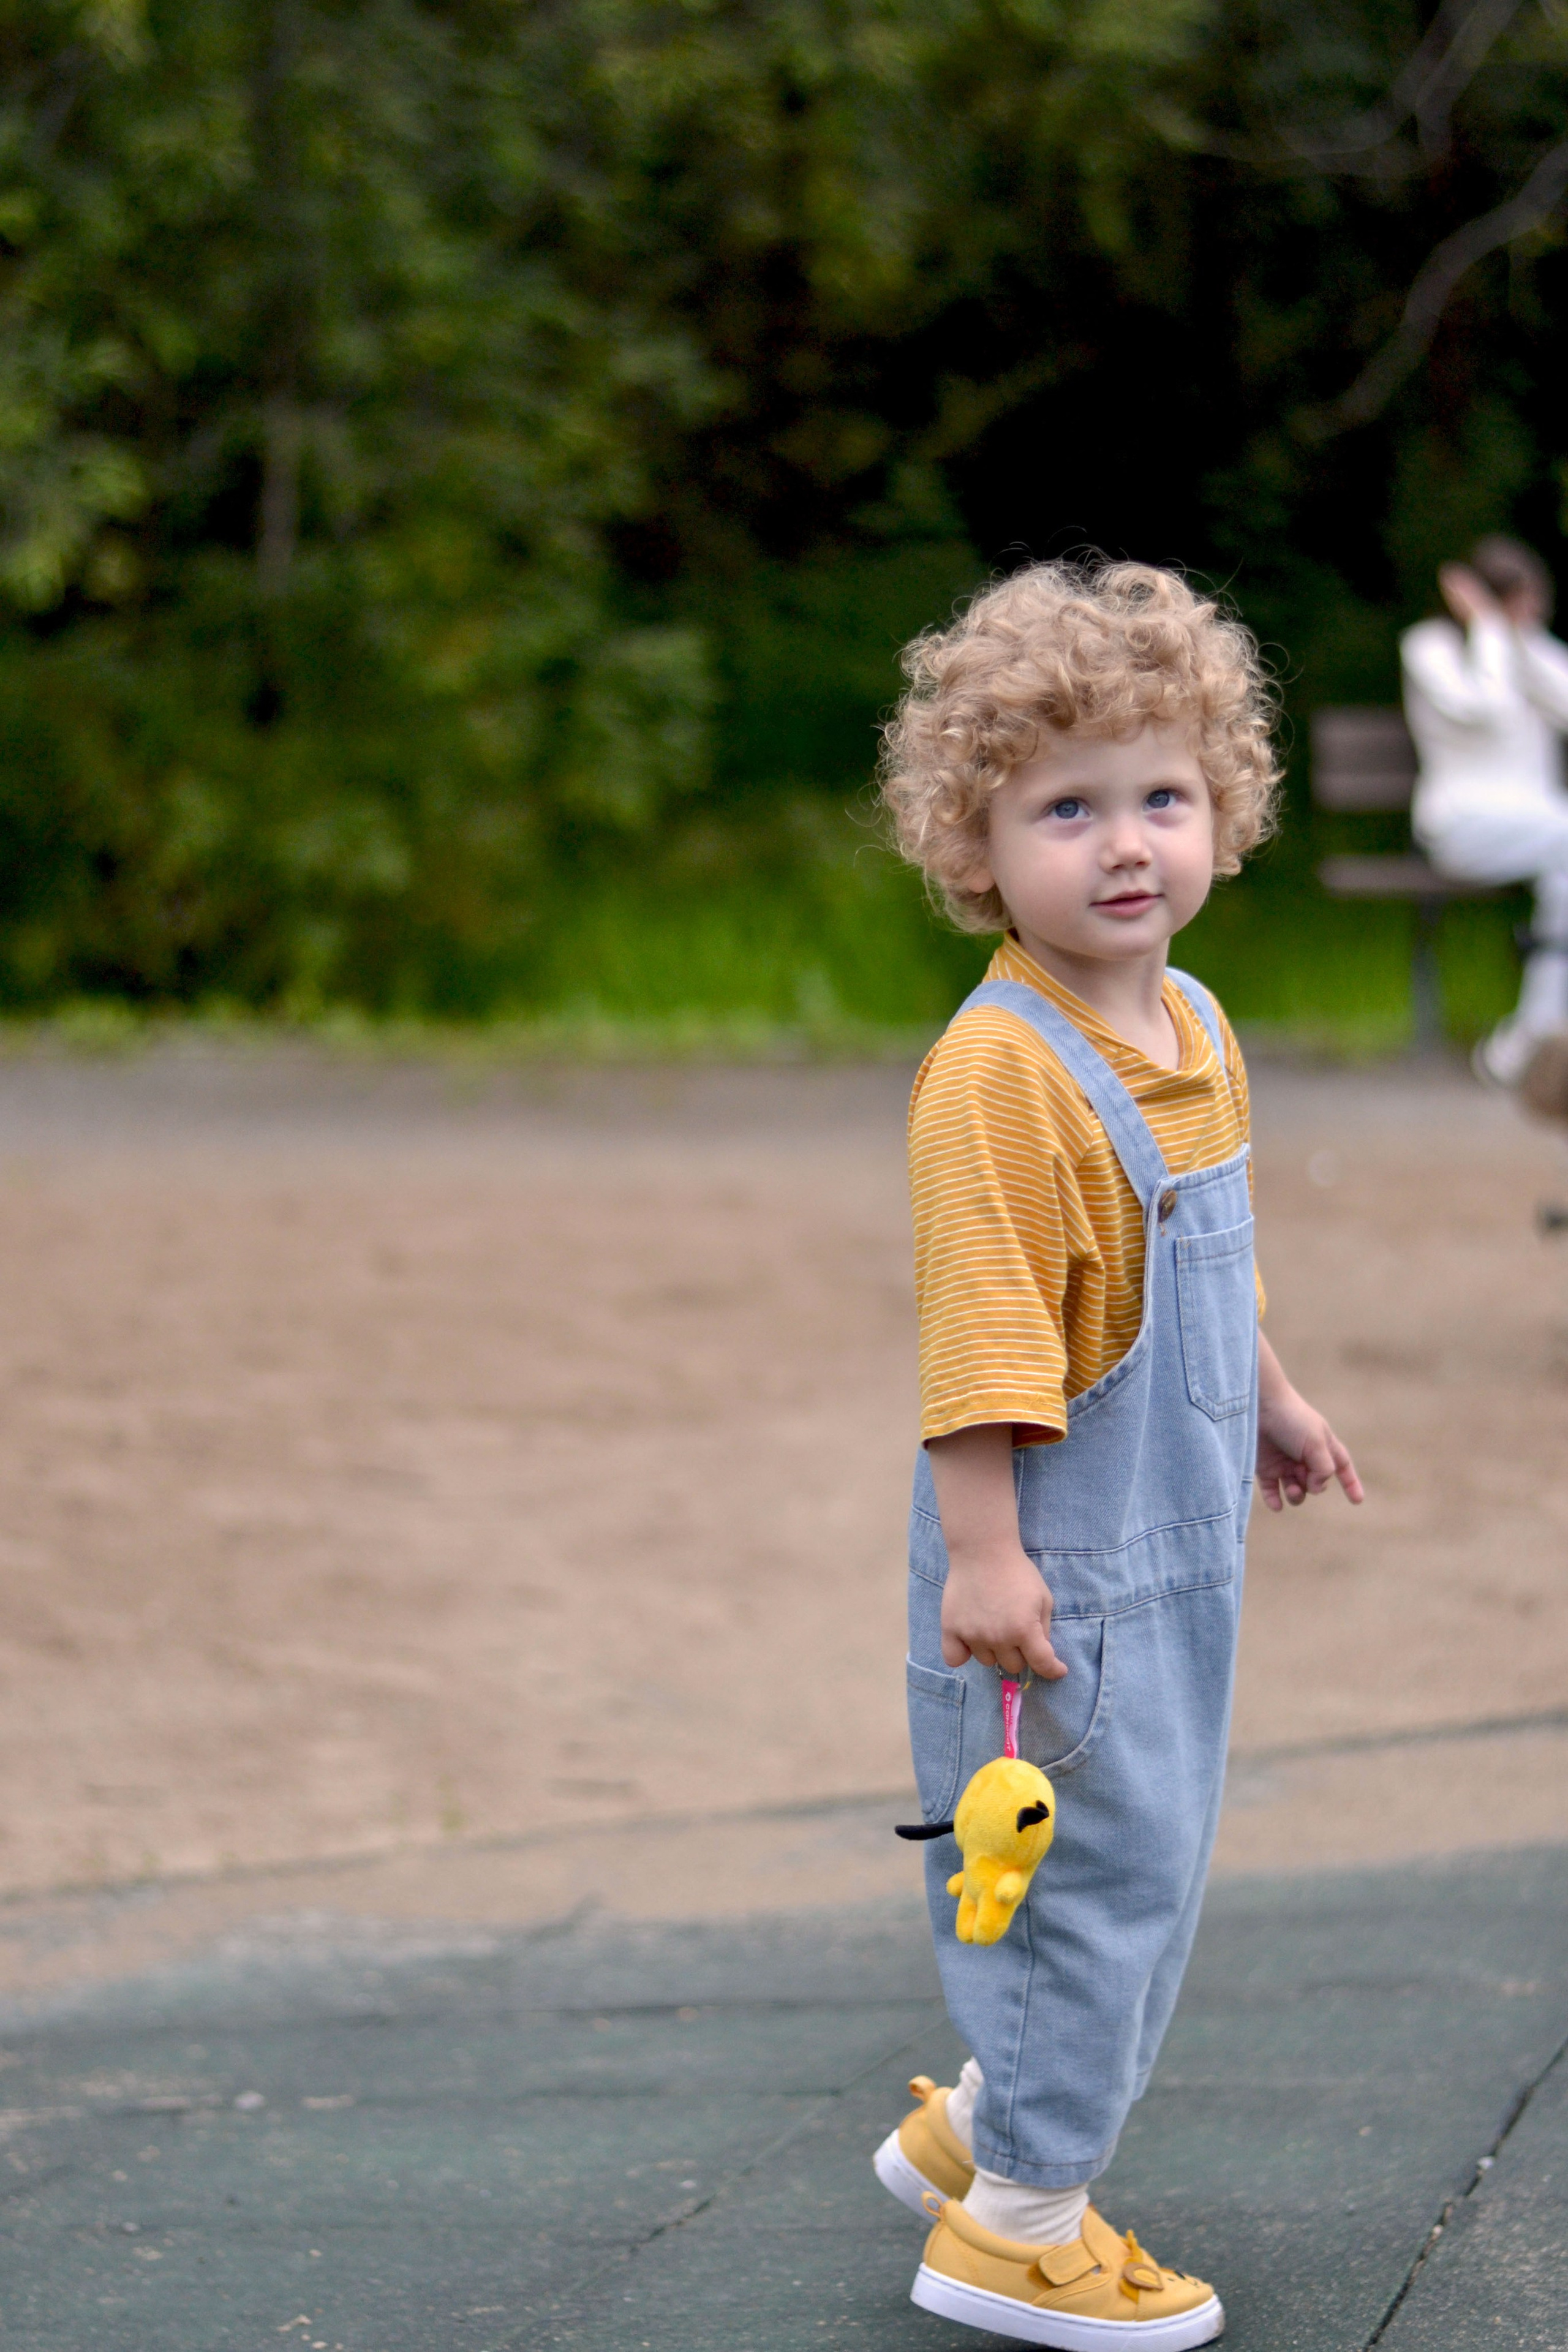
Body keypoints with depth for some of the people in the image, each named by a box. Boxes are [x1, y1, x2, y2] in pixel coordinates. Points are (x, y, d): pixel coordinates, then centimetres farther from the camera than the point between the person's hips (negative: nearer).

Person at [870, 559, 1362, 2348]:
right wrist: (983, 1552, -27)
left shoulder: (1193, 1028, 6)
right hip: (1058, 1553, -9)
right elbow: (980, 1332, -25)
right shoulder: (1000, 1072, -22)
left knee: (1154, 1865, 18)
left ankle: (978, 2128, 35)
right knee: (1093, 1867, -2)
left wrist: (1268, 1402, 32)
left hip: (1175, 1542, 9)